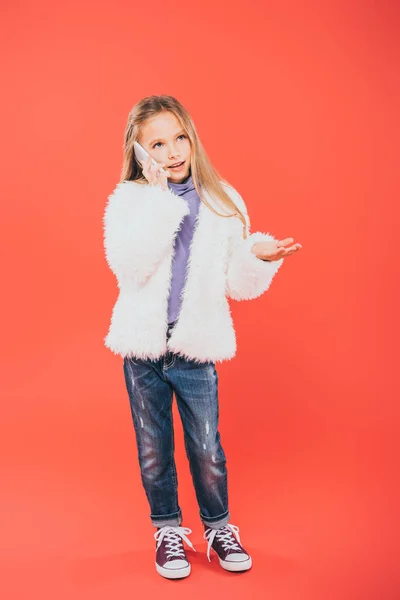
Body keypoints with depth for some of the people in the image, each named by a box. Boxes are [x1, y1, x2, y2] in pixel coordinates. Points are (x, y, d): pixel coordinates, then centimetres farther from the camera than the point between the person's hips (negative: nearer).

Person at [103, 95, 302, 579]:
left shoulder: (222, 203, 0)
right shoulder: (129, 200, -4)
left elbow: (236, 285, 3)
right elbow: (128, 267, -22)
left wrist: (259, 257, -18)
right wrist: (159, 198, -22)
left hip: (196, 349, 0)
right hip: (143, 347, 0)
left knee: (207, 449, 8)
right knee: (154, 450, 14)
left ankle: (218, 526, 33)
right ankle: (167, 529, 36)